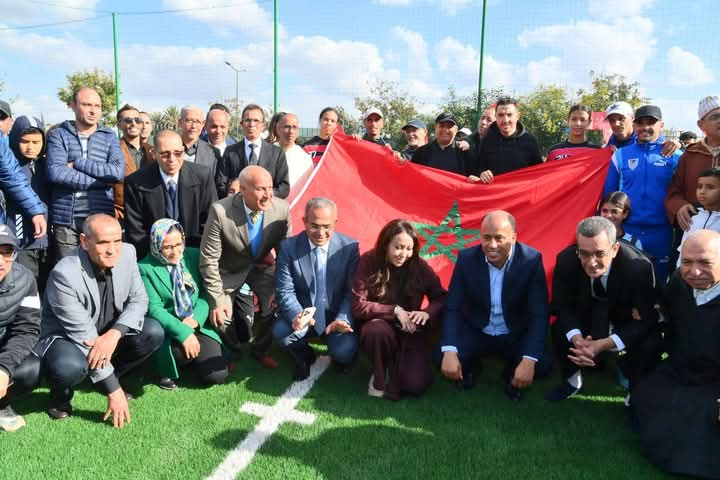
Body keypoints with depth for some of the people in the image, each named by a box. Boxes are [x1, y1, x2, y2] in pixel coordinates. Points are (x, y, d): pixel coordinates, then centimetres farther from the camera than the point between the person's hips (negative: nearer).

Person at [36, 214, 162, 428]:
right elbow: (83, 335, -29)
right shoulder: (64, 274, -29)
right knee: (69, 367, -36)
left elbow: (138, 299, -7)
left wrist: (115, 334, -29)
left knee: (153, 332, -17)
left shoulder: (127, 253, -13)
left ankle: (110, 376, 7)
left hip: (110, 335, 5)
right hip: (66, 338, -5)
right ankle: (61, 396, 2)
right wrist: (114, 391, -28)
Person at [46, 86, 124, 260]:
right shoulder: (58, 135, 6)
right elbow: (55, 172, -11)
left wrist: (77, 163, -9)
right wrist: (102, 181, -12)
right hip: (65, 219, -1)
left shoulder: (109, 137, 10)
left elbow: (119, 171, -7)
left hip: (101, 218, 1)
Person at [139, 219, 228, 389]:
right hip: (169, 330, -3)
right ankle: (166, 370, 0)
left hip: (198, 326, 3)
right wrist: (183, 332, -23)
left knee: (216, 376, -12)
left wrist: (196, 318, -14)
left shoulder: (194, 256, 4)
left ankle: (190, 358, 21)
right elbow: (154, 309, -12)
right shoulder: (145, 268, -7)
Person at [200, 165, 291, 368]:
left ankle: (260, 350, 20)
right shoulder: (220, 211, -30)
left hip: (261, 267, 2)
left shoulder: (282, 209, -22)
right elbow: (208, 260, -22)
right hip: (229, 270, -2)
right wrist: (216, 301, -20)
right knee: (220, 316, -6)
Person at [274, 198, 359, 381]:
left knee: (344, 352, -26)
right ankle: (304, 356, 9)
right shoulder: (289, 247, -10)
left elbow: (352, 291, -6)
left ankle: (339, 358, 16)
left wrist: (342, 319, -24)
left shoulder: (349, 247, -10)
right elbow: (285, 291, -10)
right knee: (280, 332, -28)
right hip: (303, 312, 1)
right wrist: (296, 315, -31)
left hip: (336, 314, -1)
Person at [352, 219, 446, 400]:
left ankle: (396, 366, 14)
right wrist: (395, 310, -25)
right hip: (380, 325, -1)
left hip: (410, 331, 1)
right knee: (377, 330, -38)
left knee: (416, 385, -20)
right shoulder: (368, 262, -13)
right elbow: (358, 306, -17)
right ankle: (380, 375, -7)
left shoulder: (419, 266, -8)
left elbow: (441, 298, -1)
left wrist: (427, 313, -24)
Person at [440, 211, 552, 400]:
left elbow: (539, 314, -20)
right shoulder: (467, 259, -15)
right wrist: (449, 352, -28)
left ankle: (513, 373, 8)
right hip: (475, 331, 1)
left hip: (516, 335, 0)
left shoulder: (531, 260, -18)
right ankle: (469, 367, 11)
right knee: (442, 359, -23)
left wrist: (529, 360, -32)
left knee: (542, 365, -26)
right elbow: (452, 308, -14)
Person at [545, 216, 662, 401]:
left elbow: (646, 320, -25)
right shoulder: (566, 260, -26)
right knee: (559, 328, -23)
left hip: (627, 318, -2)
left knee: (650, 346, -28)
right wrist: (576, 338, -36)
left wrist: (603, 344, -39)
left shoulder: (639, 267, -33)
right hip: (587, 312, 2)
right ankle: (572, 380, 7)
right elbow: (562, 306, -14)